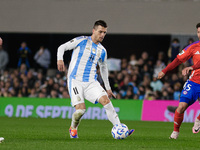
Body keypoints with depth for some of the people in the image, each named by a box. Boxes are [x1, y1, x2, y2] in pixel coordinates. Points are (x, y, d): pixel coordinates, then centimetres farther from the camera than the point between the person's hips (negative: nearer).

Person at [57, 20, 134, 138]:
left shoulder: (102, 51, 13)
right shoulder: (82, 41, 0)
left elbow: (103, 68, 27)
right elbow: (62, 47, 0)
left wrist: (108, 88, 28)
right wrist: (60, 59, -21)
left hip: (91, 83, 4)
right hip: (76, 81, -4)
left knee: (106, 100, -19)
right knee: (81, 109, -18)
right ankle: (73, 128, 15)